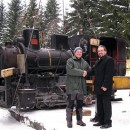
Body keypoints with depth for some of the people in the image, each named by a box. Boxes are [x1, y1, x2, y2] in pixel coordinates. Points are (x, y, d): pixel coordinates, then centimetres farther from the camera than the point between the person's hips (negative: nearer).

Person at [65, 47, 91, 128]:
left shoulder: (84, 62, 17)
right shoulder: (70, 61, -3)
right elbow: (70, 70, -18)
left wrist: (86, 73, -6)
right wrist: (81, 72, -18)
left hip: (81, 87, 6)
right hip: (72, 87, -5)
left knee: (80, 104, 12)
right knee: (70, 104, -2)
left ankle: (79, 120, 23)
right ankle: (69, 121, 7)